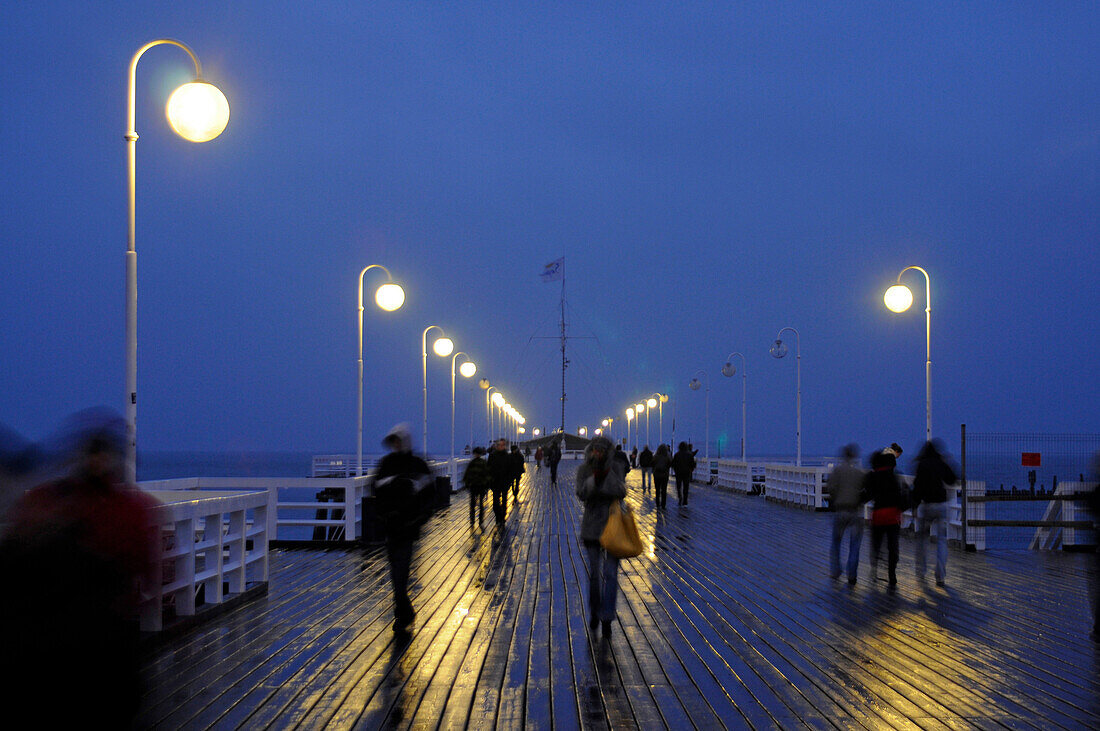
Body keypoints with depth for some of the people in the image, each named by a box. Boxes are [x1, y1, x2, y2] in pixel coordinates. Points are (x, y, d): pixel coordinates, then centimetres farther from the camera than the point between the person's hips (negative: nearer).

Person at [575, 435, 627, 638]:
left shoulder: (615, 467, -4)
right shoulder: (584, 469, -2)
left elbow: (621, 492, -15)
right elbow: (581, 494, -14)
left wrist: (607, 473, -24)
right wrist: (594, 478, -28)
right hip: (592, 526, 1)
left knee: (610, 573, -7)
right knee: (594, 573, 8)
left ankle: (606, 620, -4)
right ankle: (594, 613, 27)